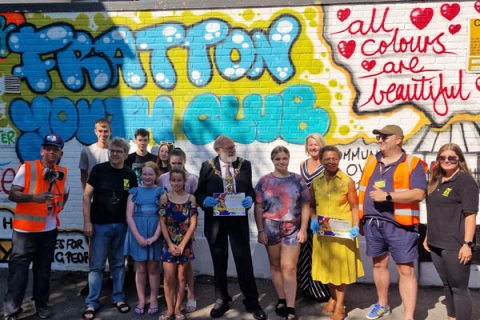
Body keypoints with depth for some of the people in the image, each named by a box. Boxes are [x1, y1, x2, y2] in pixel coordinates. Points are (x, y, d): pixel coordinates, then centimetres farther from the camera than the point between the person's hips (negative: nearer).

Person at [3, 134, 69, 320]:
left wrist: (60, 205, 7)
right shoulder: (27, 168, -10)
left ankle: (41, 303, 32)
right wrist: (34, 197, -30)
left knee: (43, 270, 16)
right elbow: (12, 194, -15)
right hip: (25, 229, -4)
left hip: (49, 230, 5)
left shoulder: (62, 173, 5)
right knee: (18, 271, 0)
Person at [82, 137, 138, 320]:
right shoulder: (98, 170, -5)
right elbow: (87, 196, -4)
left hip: (122, 226, 3)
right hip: (100, 225, -2)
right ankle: (92, 303, 14)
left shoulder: (130, 175, 3)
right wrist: (87, 222, -9)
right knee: (97, 266, 4)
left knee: (119, 264, 13)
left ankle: (118, 298, 25)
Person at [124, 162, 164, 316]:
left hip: (155, 235, -1)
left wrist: (155, 236, -13)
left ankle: (153, 300, 19)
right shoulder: (134, 192, 6)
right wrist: (138, 236, -11)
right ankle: (141, 300, 20)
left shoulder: (161, 192, 2)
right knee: (140, 269, 9)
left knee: (153, 268, 8)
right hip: (137, 235, 1)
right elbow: (129, 216, -1)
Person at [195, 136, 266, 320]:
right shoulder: (207, 166, -2)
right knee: (219, 263, 12)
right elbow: (199, 192, 1)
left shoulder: (245, 165, 2)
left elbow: (250, 189, 7)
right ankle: (221, 301, 28)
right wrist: (205, 200, -20)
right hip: (216, 220, 0)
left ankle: (252, 302, 19)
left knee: (244, 261, 4)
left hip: (238, 220, 0)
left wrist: (250, 198, -15)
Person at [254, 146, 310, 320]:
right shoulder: (264, 181, 1)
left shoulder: (298, 180, 1)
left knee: (289, 268, -2)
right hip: (271, 229, 1)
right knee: (275, 266, 11)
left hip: (292, 229, -1)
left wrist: (303, 229, -4)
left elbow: (305, 206, 1)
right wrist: (260, 231, -3)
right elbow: (258, 207, 1)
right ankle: (281, 300, 26)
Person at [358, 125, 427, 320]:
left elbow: (418, 193, -16)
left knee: (406, 270, 0)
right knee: (379, 264, 17)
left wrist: (388, 196, -21)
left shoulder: (413, 164, -4)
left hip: (399, 224, -5)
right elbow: (362, 190, 17)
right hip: (372, 222, 5)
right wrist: (360, 219, 13)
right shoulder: (371, 161, 13)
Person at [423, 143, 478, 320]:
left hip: (455, 245, -7)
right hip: (436, 244, 7)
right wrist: (428, 237, 18)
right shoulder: (437, 181, 13)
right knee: (447, 286, 16)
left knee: (459, 288, 1)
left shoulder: (465, 180, -9)